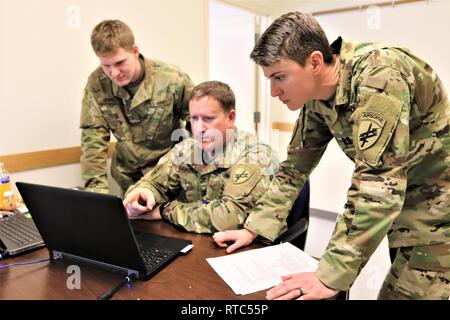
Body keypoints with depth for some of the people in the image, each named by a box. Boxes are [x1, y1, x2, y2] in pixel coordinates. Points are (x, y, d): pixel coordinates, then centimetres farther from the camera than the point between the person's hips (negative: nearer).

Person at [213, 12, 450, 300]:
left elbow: (377, 183, -35)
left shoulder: (377, 74, -29)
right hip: (402, 201, 7)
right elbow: (296, 164, 3)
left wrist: (330, 276, -32)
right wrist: (254, 228, -2)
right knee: (397, 291, 15)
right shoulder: (316, 98, -5)